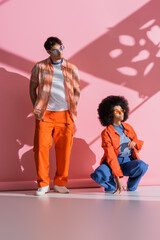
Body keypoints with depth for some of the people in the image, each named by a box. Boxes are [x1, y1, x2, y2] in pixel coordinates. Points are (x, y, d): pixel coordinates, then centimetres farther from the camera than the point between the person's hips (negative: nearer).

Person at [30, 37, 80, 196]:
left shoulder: (72, 69, 9)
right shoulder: (39, 67, 6)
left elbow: (77, 91, 14)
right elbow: (33, 88, 12)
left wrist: (73, 110, 4)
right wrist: (36, 108, 3)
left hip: (64, 114, 1)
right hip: (45, 114, -1)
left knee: (64, 149, 0)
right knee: (41, 147, -7)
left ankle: (60, 184, 14)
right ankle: (43, 184, 5)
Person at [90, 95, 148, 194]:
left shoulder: (128, 127, 9)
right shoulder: (106, 133, -8)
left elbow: (139, 143, 21)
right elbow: (111, 156, -17)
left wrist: (135, 143, -8)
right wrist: (118, 178, -26)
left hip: (129, 161, 3)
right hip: (113, 163, -3)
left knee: (142, 166, -32)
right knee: (98, 176, -34)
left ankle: (131, 185, 0)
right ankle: (112, 184, 2)